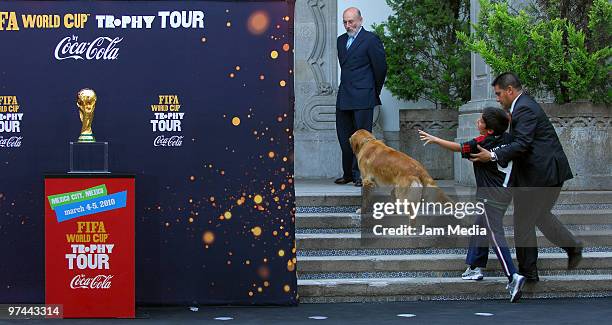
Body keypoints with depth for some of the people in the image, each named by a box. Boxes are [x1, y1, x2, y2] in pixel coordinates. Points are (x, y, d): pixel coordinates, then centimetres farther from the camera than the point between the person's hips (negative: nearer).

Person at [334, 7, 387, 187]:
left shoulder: (371, 39, -6)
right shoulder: (341, 40, 16)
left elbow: (381, 67, -3)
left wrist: (375, 90, 5)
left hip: (362, 98, -7)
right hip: (344, 98, 7)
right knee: (344, 137, 9)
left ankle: (361, 175, -3)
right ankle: (348, 174, 18)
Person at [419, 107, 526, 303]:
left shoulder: (483, 143, -16)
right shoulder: (508, 138, 2)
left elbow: (458, 148, -6)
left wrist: (434, 139, 5)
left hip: (491, 196, -9)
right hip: (504, 190, 9)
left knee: (495, 235, -13)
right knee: (480, 227, 22)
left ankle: (513, 276, -24)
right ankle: (475, 268, 30)